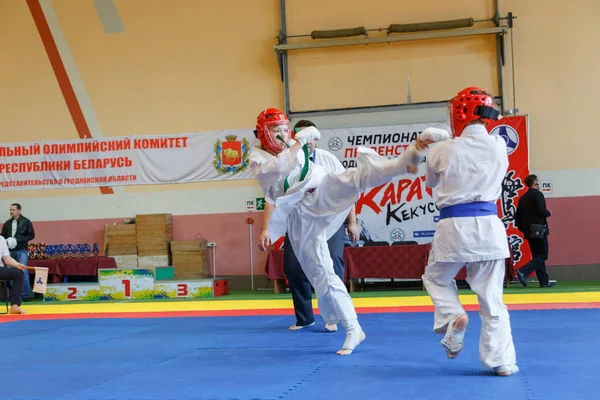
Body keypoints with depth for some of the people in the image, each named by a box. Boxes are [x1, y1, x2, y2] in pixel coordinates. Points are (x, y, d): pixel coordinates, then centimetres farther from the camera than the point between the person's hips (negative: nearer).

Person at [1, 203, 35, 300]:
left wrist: (17, 239, -14)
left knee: (23, 272, -8)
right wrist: (6, 241, -6)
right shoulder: (7, 223, 13)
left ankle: (25, 294, -4)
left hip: (22, 251, -4)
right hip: (10, 251, 4)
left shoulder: (26, 222, 1)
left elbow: (31, 235, -3)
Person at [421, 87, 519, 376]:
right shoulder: (499, 148, 2)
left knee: (436, 278, 24)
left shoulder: (442, 151, -4)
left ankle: (453, 317, -2)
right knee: (491, 297, 9)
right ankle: (502, 361, 10)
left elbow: (431, 183, 16)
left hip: (454, 226, -2)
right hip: (488, 225, 2)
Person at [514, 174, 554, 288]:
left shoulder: (523, 197, 11)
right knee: (542, 256, -4)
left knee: (537, 256, 11)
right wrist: (548, 213, 1)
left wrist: (523, 229, 20)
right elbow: (541, 211, -20)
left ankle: (544, 282, 13)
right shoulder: (538, 194, -10)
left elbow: (517, 216, 11)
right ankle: (523, 272, -21)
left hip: (529, 231, 8)